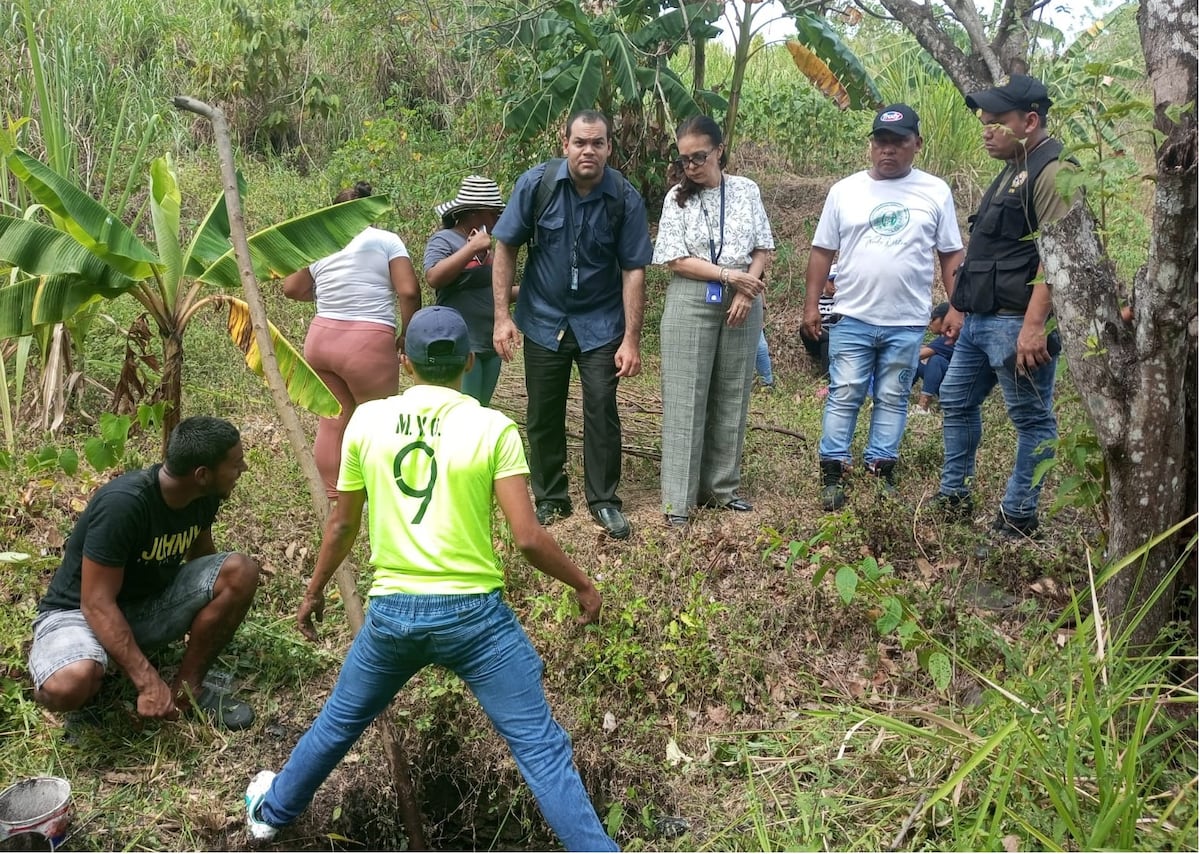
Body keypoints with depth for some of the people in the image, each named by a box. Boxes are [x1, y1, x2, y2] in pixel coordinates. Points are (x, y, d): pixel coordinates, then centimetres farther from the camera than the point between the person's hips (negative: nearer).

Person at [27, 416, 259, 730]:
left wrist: (218, 619, 28)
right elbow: (98, 604, -30)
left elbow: (201, 555, 13)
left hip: (148, 603, 7)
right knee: (70, 684, -40)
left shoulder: (203, 496, -9)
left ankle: (187, 687, -4)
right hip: (79, 612, -6)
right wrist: (148, 682, -33)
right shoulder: (123, 503, -32)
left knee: (240, 571, -17)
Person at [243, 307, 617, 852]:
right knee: (541, 749, 2)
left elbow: (342, 527, 10)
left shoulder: (367, 420, 1)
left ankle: (273, 810, 50)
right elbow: (527, 538, -13)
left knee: (339, 723, 28)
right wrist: (582, 584, 4)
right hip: (473, 612, -3)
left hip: (391, 611, 4)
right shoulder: (492, 428, -8)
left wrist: (314, 592, 26)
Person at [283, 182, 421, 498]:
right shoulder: (386, 240, -1)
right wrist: (408, 336, 3)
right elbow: (409, 292, -9)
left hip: (320, 338, 5)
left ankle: (329, 494, 23)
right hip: (368, 343, -5)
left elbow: (292, 289, 18)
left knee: (332, 420, 15)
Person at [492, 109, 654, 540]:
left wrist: (631, 339, -14)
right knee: (543, 415, 8)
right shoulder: (537, 184, -10)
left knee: (602, 409, -4)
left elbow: (633, 270, -10)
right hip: (544, 319, 1)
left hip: (600, 323, -1)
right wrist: (502, 316, -10)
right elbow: (505, 248, -5)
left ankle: (604, 500, 12)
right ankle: (549, 499, 24)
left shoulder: (625, 198, -11)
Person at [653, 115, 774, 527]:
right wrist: (730, 275, -13)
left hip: (741, 303, 3)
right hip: (691, 303, -2)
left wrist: (746, 291, -10)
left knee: (732, 396, 7)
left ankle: (723, 487, 19)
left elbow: (763, 249, 5)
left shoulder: (746, 190, 6)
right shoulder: (677, 198, 1)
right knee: (685, 399, -4)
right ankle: (679, 499, -2)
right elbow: (676, 260, -6)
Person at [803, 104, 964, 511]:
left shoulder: (935, 192, 4)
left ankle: (881, 473, 16)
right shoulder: (845, 190, 5)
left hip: (907, 322, 0)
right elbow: (822, 251, 7)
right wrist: (811, 305, 2)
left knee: (893, 399, 8)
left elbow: (952, 255, 6)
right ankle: (832, 475, 8)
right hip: (852, 318, 0)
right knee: (843, 396, 2)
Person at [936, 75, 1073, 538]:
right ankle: (954, 497, 27)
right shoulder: (1012, 172, 18)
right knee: (956, 402, 17)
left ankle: (1019, 517, 8)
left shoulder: (1051, 172, -13)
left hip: (1016, 324, -11)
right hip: (979, 321, 11)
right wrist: (960, 306, 23)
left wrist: (1034, 325, -28)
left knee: (1032, 419, 1)